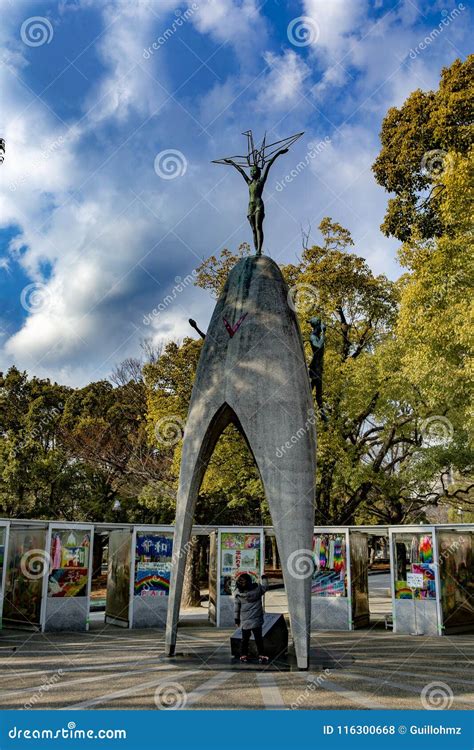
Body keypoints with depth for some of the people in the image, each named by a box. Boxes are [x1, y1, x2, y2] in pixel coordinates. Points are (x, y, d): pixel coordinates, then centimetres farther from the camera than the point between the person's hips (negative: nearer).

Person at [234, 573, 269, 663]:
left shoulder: (238, 593, -9)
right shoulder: (257, 588, -13)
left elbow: (236, 607, 0)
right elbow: (265, 587, 9)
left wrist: (237, 618, 11)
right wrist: (264, 578, 27)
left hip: (245, 621, 2)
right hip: (256, 621, -1)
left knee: (245, 639, 15)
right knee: (258, 638, 6)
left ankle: (244, 655, 22)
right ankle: (261, 655, 7)